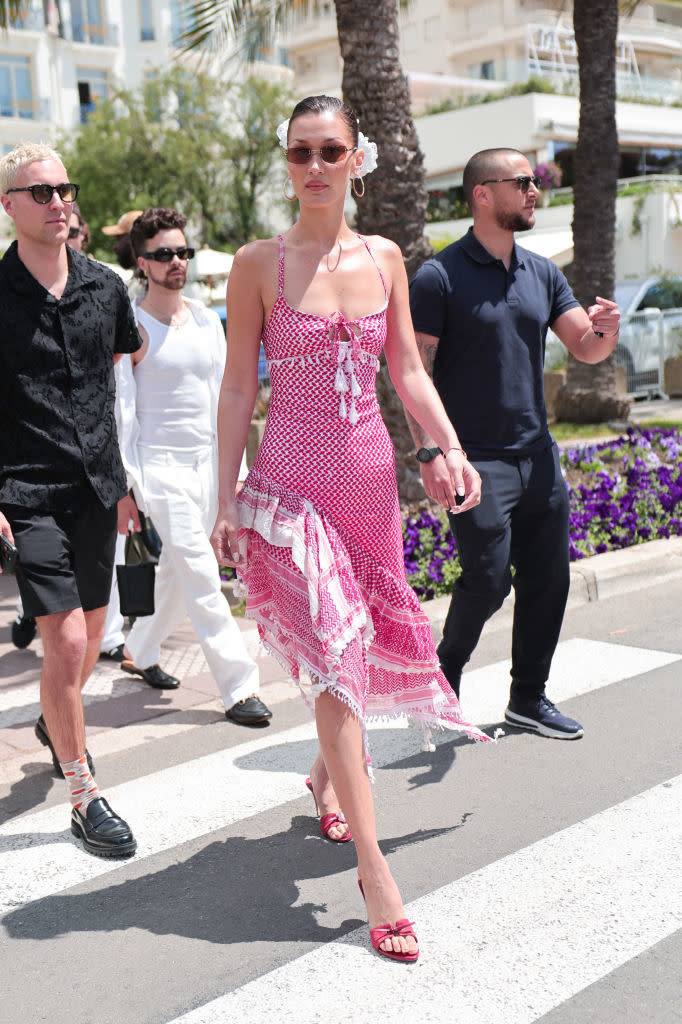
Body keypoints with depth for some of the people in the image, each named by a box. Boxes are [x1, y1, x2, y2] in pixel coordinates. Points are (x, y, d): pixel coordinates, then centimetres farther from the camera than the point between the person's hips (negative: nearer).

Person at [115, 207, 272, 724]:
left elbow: (224, 396, 12)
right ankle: (239, 686, -6)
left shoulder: (207, 319, 9)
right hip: (159, 463, -6)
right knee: (201, 576, -10)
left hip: (206, 459, 6)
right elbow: (120, 410, -8)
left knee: (178, 569, 15)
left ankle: (139, 652, 37)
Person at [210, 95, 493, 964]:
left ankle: (329, 772, 43)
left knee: (362, 643, 14)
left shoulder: (385, 259, 7)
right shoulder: (258, 263, -3)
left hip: (370, 478, 5)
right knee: (334, 652, -11)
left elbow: (407, 372, 10)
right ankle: (375, 872, -7)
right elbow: (237, 388, -3)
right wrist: (226, 501, -5)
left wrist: (451, 448, -4)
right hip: (290, 484, -4)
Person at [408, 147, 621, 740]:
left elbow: (586, 350, 12)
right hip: (475, 460, -6)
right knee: (489, 580, -9)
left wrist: (606, 330, -12)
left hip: (538, 456, 7)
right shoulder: (439, 277, -7)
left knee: (548, 579, 9)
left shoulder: (543, 274, 12)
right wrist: (430, 452, -19)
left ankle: (529, 698, 26)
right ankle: (448, 668, 20)